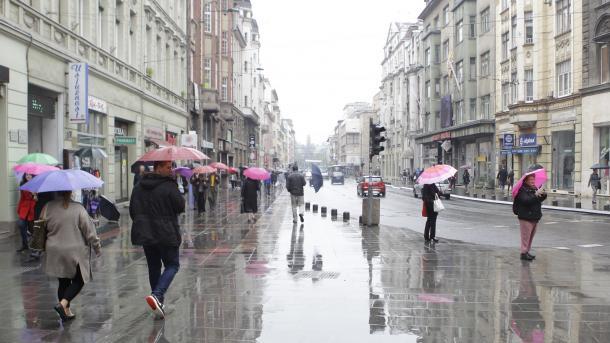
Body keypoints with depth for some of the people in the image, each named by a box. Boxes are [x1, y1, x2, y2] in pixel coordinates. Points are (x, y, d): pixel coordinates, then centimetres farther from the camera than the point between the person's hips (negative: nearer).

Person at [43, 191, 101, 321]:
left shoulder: (47, 208, -4)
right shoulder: (78, 208, -13)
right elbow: (89, 231, -9)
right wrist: (97, 248, 3)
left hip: (55, 253, 4)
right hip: (75, 252, -4)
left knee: (63, 281, 15)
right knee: (79, 280, 10)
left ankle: (66, 311, 19)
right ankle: (63, 303, -9)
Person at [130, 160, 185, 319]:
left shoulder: (139, 187, 6)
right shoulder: (169, 187, -15)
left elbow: (132, 211, 9)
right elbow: (181, 207, -8)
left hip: (145, 234, 6)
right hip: (166, 234, -6)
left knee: (153, 267, 17)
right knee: (172, 265, 3)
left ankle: (158, 300, 22)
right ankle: (156, 295, -17)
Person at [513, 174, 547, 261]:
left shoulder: (535, 189, 13)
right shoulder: (522, 190, -12)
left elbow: (540, 199, 17)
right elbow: (526, 200, -26)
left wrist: (543, 194, -4)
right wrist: (536, 194, -33)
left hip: (535, 217, 8)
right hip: (525, 217, -8)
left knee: (531, 236, 14)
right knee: (526, 236, -5)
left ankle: (527, 251, 23)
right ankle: (523, 253, 2)